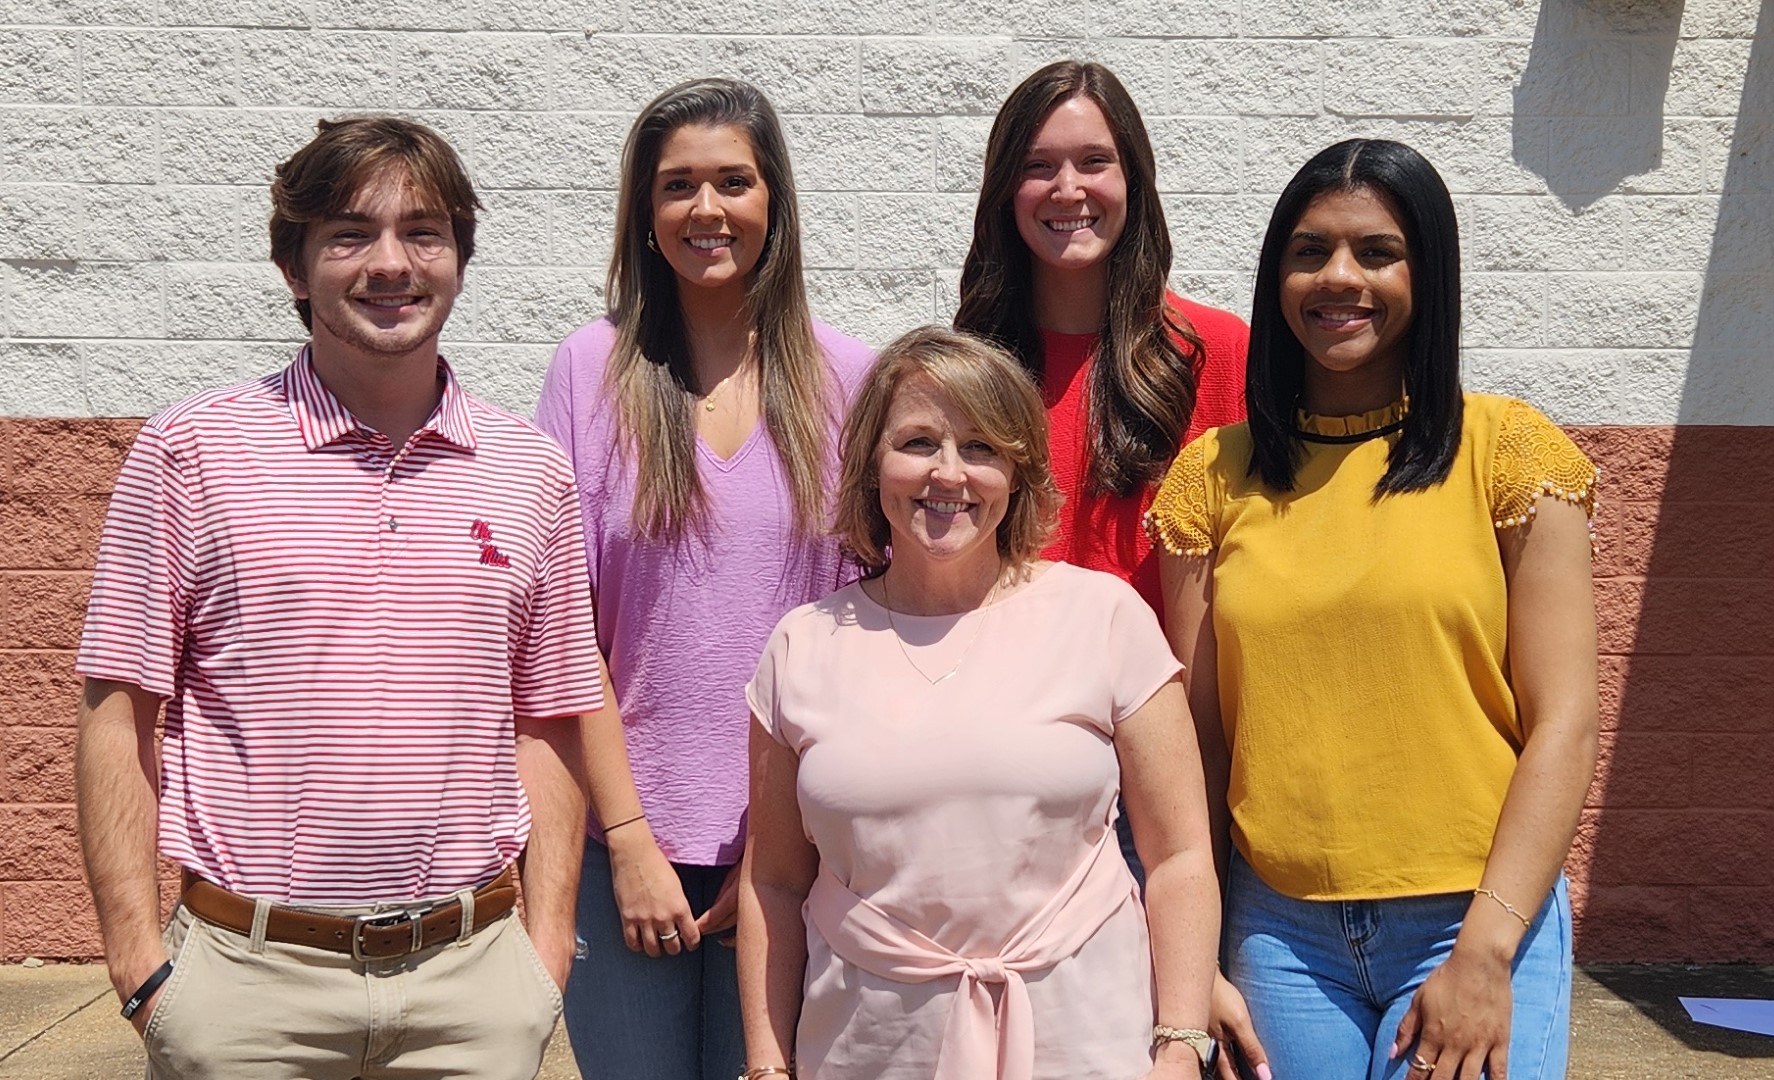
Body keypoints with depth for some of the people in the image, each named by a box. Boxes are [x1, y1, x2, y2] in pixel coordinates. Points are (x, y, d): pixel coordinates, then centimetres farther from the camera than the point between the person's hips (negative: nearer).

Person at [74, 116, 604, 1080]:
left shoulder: (532, 469, 5)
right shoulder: (192, 449, -2)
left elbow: (547, 723, 9)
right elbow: (119, 715, -1)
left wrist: (547, 944, 4)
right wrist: (139, 958, -5)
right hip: (247, 976, -1)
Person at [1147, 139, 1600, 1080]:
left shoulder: (1507, 454, -3)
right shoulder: (1215, 474, 4)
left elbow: (1562, 722, -5)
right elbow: (1197, 730, 4)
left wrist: (1486, 951, -11)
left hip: (1475, 924, -2)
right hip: (1279, 931, 2)